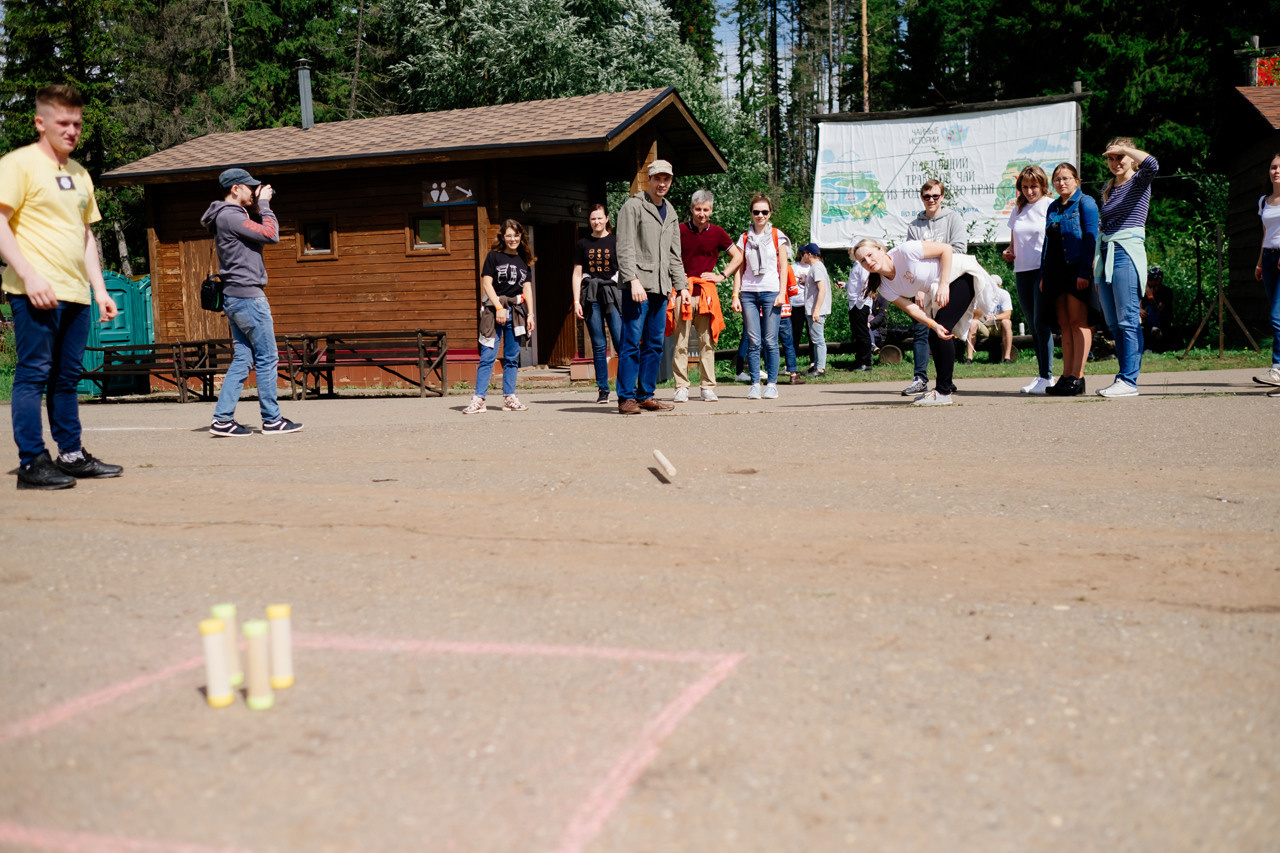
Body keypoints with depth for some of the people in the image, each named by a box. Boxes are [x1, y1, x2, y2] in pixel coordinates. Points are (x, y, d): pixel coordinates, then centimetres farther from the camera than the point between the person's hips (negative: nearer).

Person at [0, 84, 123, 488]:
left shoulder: (79, 174, 20)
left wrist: (99, 288, 18)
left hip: (75, 294, 7)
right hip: (37, 293, -7)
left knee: (67, 376, 11)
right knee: (34, 372, -6)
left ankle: (72, 454, 17)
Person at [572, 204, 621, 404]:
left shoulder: (616, 242, 7)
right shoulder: (583, 244, 11)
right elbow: (577, 274, 12)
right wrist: (576, 301, 3)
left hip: (613, 294, -2)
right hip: (591, 297, 2)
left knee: (621, 341, -11)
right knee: (599, 345, 2)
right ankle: (603, 390, 5)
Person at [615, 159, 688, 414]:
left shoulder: (670, 213, 20)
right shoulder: (633, 206, -1)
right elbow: (625, 249, -9)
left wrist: (681, 285, 15)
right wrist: (633, 280, -19)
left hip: (661, 288, 7)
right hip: (638, 286, -7)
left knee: (655, 344, 7)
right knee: (632, 342, -8)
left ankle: (646, 396, 13)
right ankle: (626, 398, -5)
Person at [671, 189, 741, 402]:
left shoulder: (717, 233, 7)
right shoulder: (680, 230, 3)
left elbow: (738, 256, 16)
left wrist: (721, 276, 6)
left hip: (707, 292, 1)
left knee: (707, 341, 3)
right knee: (680, 342, -3)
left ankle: (707, 387, 8)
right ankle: (681, 387, 2)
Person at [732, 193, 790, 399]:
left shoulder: (777, 236, 8)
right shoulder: (745, 238, 11)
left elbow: (783, 267, 6)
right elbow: (739, 268, 11)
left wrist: (782, 293, -4)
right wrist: (736, 295, 3)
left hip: (771, 292, -1)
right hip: (749, 293, 2)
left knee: (770, 341, -4)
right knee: (753, 341, -3)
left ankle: (771, 383, 4)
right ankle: (755, 384, 2)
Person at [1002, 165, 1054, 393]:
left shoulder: (1051, 207, -2)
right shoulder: (1018, 210, 16)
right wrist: (1008, 253, 3)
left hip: (1044, 271, -6)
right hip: (1022, 273, 6)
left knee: (1042, 323, -11)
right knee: (1033, 326, 8)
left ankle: (1046, 376, -9)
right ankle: (1043, 376, 14)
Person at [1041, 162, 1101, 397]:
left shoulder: (1085, 203, -3)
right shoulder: (1052, 207, 17)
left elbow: (1090, 238, -10)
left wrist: (1084, 272, -18)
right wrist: (1043, 275, 13)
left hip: (1078, 270, -7)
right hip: (1056, 272, 7)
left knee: (1078, 323, -7)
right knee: (1064, 325, 6)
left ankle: (1077, 377, -8)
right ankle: (1067, 376, 8)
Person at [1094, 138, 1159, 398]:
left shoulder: (1139, 180, 1)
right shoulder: (1107, 188, 20)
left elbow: (1152, 164, -23)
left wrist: (1125, 148, -10)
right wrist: (1095, 259, 18)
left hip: (1128, 252, -7)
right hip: (1105, 255, 7)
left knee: (1128, 319, -10)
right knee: (1113, 323, 6)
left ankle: (1129, 380, -11)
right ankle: (1125, 375, 10)